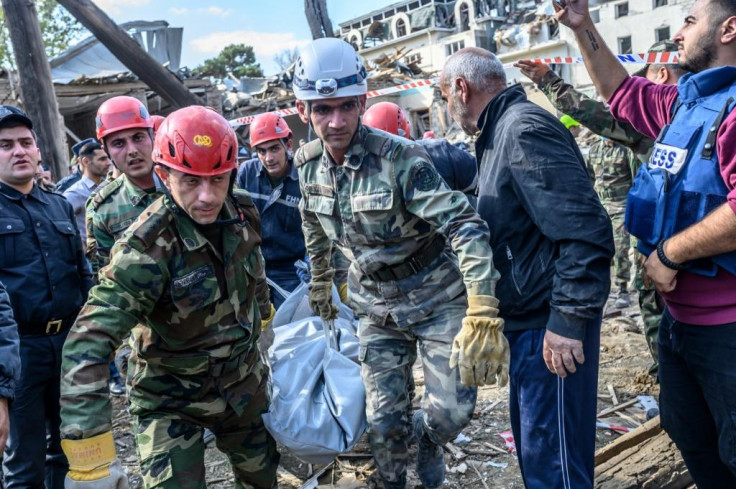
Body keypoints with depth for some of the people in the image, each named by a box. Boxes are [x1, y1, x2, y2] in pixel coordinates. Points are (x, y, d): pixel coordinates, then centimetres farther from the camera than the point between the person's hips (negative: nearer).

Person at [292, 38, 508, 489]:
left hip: (437, 298, -4)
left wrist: (483, 316, -38)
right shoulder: (308, 164, -5)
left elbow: (466, 227, -30)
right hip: (377, 308, 4)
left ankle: (428, 445, 32)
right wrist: (320, 283, 23)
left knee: (453, 409, -4)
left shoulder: (400, 158, -24)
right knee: (384, 418, 6)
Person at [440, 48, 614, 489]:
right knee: (532, 440, 22)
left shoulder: (524, 129, -18)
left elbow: (584, 229, -25)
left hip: (550, 326, -10)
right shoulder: (501, 132, 14)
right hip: (527, 318, 10)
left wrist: (568, 320, -25)